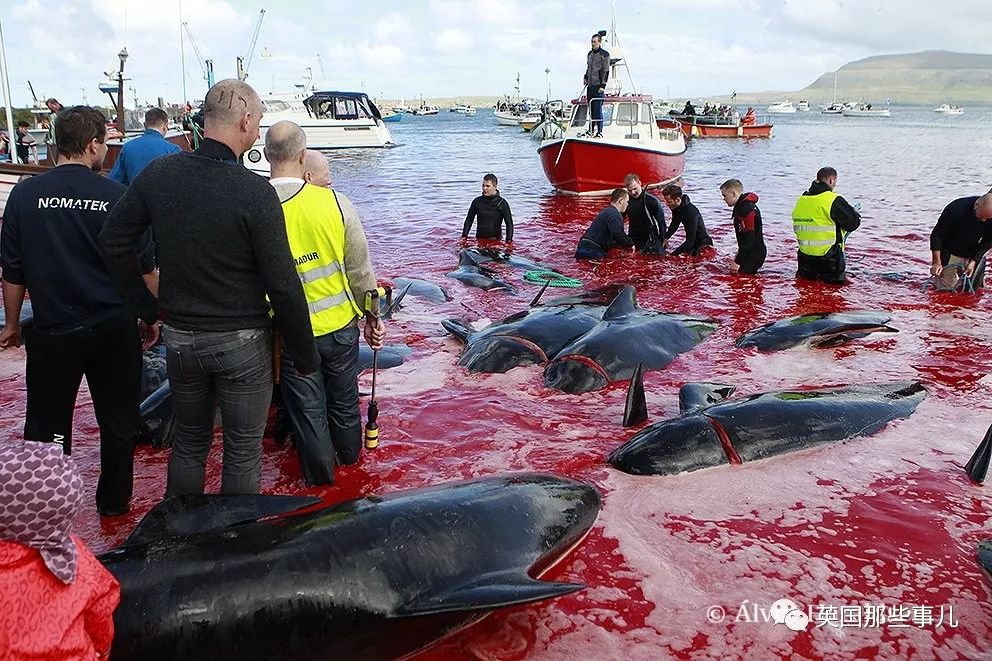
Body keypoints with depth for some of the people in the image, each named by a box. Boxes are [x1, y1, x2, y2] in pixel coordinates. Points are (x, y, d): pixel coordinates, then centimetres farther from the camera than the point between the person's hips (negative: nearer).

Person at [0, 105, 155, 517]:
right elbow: (144, 268, -2)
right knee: (118, 421, 14)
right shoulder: (118, 196, -8)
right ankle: (113, 503, 26)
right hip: (114, 328, 0)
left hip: (52, 329, 1)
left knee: (47, 423, 13)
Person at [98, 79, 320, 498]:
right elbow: (283, 286, -18)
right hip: (241, 342, -5)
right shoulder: (255, 192, -19)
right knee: (243, 450, 12)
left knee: (189, 441, 23)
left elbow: (113, 243, 3)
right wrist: (305, 356, -8)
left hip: (179, 337, 5)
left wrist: (146, 306, 12)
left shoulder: (158, 173, -4)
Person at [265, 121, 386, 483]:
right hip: (340, 324, 1)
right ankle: (349, 455, 47)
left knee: (307, 409, 18)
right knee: (343, 398, 24)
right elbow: (361, 268, -6)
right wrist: (372, 315, 9)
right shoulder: (335, 202, -15)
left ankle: (321, 475, 37)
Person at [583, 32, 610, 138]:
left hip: (599, 86, -6)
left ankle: (599, 132, -7)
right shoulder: (590, 54, 16)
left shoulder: (604, 54, -3)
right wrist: (585, 77, 12)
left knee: (598, 109, -9)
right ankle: (591, 130, 14)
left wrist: (603, 85, -14)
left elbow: (606, 71, -8)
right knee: (591, 109, 8)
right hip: (590, 85, 6)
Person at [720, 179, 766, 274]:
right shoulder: (741, 207, 13)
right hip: (748, 254, 10)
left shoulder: (747, 210, -21)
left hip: (754, 256, -10)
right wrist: (739, 254, 25)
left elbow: (749, 238, -24)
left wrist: (738, 261, -23)